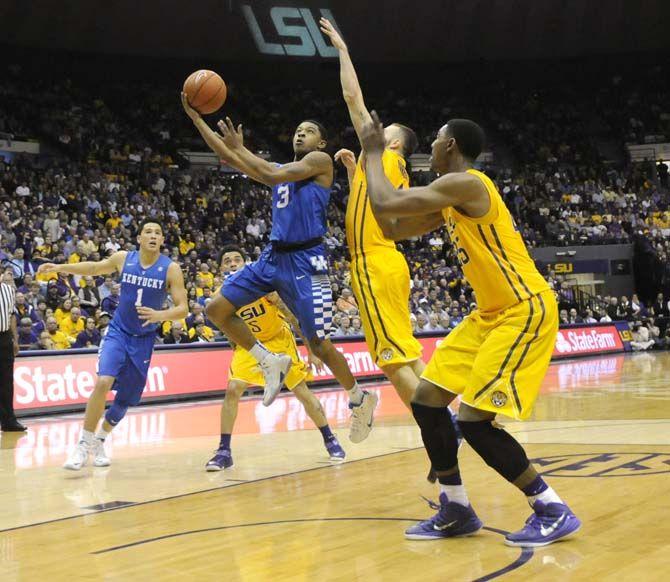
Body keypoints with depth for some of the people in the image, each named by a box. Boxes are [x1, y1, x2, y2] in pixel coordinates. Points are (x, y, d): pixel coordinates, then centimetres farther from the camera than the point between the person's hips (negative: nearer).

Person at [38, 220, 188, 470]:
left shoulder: (170, 269, -12)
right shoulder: (123, 259, -5)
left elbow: (183, 308, -13)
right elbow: (94, 268, 15)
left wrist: (159, 315, -32)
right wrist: (59, 268, 11)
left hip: (143, 338, 1)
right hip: (118, 332, 0)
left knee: (126, 398, 8)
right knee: (103, 382, -23)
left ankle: (99, 441, 33)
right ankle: (84, 444, -13)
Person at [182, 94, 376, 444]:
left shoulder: (320, 161, -1)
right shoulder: (280, 168, 19)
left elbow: (274, 176, -18)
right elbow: (227, 156, 14)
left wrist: (240, 148, -12)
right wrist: (194, 116, 8)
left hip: (305, 261, -7)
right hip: (273, 257, 7)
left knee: (319, 345, -6)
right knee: (217, 309, -3)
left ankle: (360, 399, 18)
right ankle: (271, 363, 10)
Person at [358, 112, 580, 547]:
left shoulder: (465, 183, -18)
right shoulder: (453, 193, 13)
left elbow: (385, 204, -23)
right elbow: (395, 224, 22)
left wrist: (374, 152, -7)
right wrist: (365, 164, 19)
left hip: (526, 311, -10)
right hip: (492, 313, 10)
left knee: (474, 419, -15)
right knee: (427, 401, 6)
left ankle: (553, 511, -2)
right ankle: (456, 509, 16)